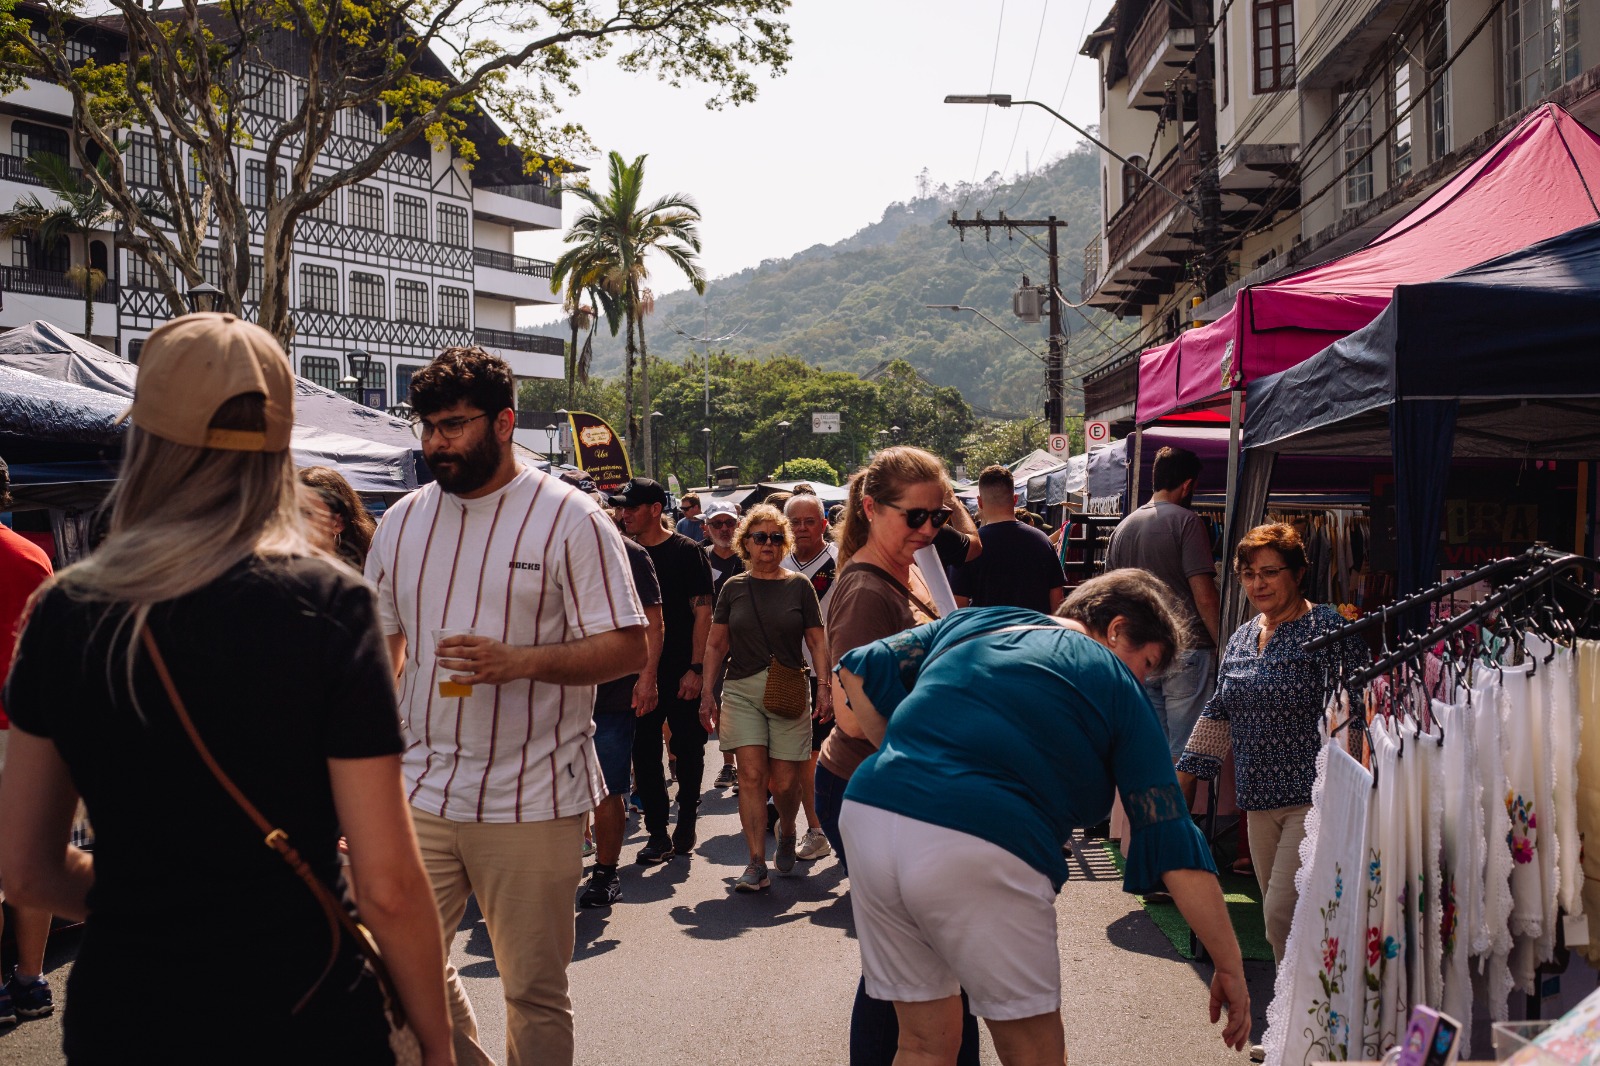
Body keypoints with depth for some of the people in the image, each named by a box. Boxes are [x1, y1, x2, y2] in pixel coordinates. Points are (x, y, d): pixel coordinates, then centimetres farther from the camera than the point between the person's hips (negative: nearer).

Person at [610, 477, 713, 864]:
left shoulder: (685, 552, -5)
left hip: (681, 672, -4)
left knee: (688, 749, 7)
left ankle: (686, 822, 23)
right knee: (644, 752, 4)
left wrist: (695, 668, -14)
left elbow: (703, 612, -8)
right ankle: (658, 833, 13)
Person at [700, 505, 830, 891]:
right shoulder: (734, 587, 9)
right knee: (751, 775, -9)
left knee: (785, 782, 0)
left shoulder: (799, 586, 4)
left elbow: (817, 642, 4)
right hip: (741, 689, 1)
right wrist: (708, 694, 5)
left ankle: (787, 832, 32)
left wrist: (825, 687, -7)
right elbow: (716, 645, 11)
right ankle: (757, 863, -6)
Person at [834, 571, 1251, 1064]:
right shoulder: (1118, 688, 11)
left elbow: (858, 671, 18)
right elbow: (1174, 840, 7)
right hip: (979, 850, -5)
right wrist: (1230, 967, 11)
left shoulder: (971, 621, 23)